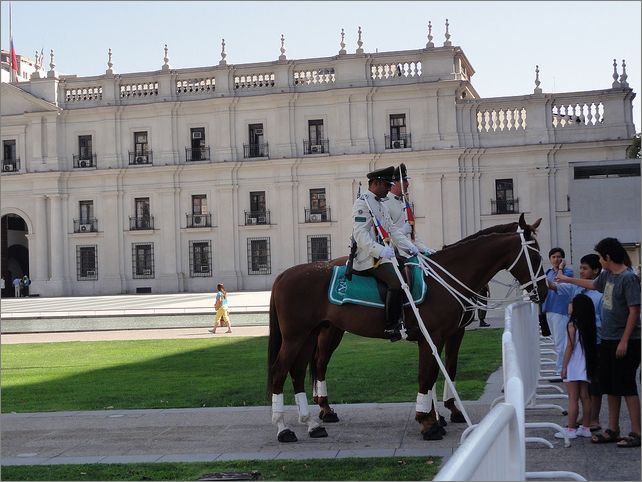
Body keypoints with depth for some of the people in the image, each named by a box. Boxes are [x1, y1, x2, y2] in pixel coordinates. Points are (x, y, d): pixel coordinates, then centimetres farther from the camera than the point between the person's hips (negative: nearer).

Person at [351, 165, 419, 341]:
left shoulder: (381, 204, 22)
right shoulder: (362, 203, -10)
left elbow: (393, 230, 21)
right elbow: (360, 235, -20)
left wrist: (410, 247, 8)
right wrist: (380, 250, -31)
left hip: (383, 253, 11)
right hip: (368, 258, -10)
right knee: (396, 281, -25)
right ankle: (391, 327, -21)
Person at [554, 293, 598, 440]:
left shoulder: (572, 325, -13)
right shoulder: (589, 325, 6)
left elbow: (570, 347, -14)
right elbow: (591, 345, 10)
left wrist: (564, 367, -9)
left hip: (574, 367, -7)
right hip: (586, 366, 7)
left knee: (573, 398, -4)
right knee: (585, 396, 11)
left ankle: (570, 429, -2)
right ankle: (585, 428, 16)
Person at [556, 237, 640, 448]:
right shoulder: (607, 275, 10)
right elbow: (593, 284, 32)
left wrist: (624, 341, -21)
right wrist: (567, 279, 42)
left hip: (625, 341, -8)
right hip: (607, 339, 8)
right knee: (610, 387, 12)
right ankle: (613, 430, 21)